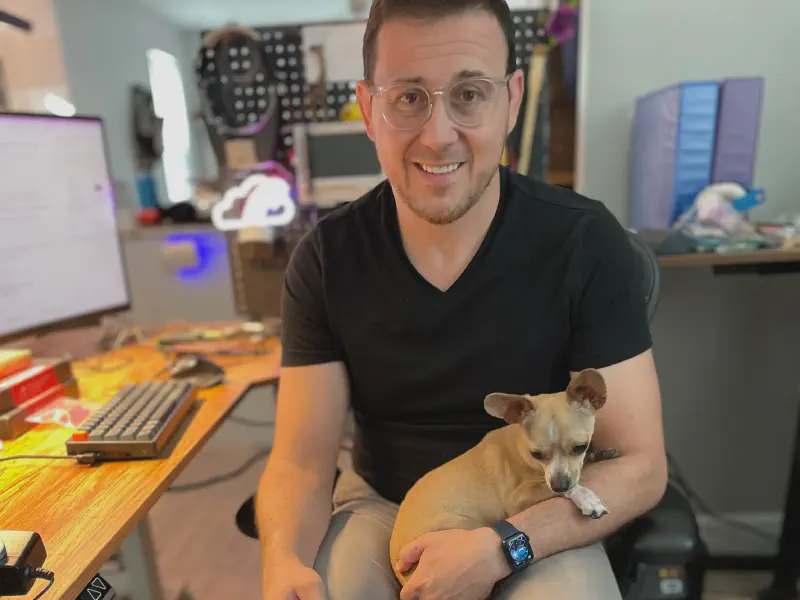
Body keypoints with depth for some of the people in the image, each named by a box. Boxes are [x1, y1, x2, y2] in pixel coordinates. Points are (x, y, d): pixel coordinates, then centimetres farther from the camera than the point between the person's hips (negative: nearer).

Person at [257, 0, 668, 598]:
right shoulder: (326, 258, -12)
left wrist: (499, 549, -25)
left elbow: (638, 464, -12)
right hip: (379, 503, 1)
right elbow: (301, 458, -9)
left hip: (537, 520, 0)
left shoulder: (585, 243, -16)